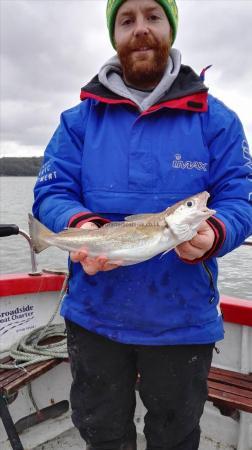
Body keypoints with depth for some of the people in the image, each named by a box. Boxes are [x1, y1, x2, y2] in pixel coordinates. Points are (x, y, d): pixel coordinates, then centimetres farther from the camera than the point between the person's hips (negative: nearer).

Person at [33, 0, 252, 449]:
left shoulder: (215, 119, -2)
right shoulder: (80, 118, 2)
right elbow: (51, 193, -3)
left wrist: (212, 234, -28)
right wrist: (80, 225, -25)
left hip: (184, 323, 0)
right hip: (94, 316, 2)